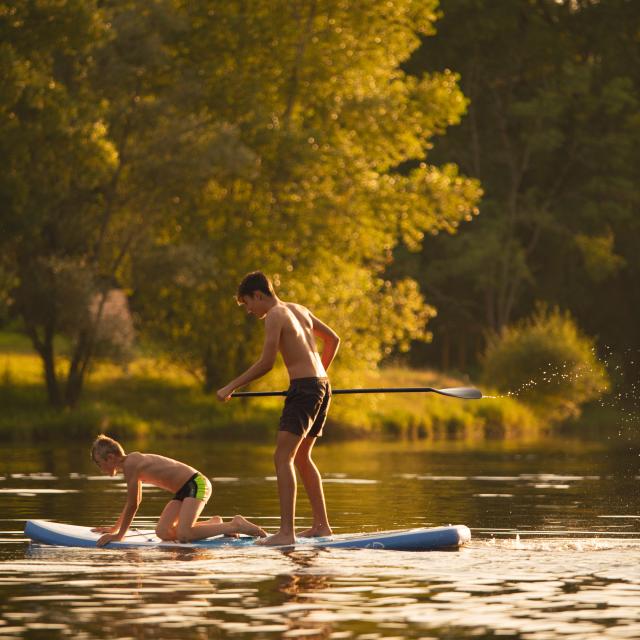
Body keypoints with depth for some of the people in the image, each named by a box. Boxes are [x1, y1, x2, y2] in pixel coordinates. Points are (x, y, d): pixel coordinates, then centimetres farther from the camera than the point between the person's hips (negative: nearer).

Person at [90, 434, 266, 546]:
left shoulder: (130, 464, -15)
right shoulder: (133, 461, 15)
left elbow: (132, 505, -15)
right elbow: (135, 501, 28)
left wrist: (119, 535, -7)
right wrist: (115, 529, 29)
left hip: (196, 484, -10)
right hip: (184, 490, 10)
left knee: (184, 535, -25)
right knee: (163, 532, 2)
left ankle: (235, 525, -14)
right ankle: (213, 523, 14)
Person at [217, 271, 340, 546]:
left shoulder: (275, 315, -8)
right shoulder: (300, 310, 18)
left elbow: (266, 363, -14)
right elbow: (333, 339, 28)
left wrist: (231, 387, -8)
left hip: (303, 389, -9)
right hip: (322, 387, 9)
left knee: (283, 458, -14)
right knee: (301, 457, 22)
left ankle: (286, 532, -25)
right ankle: (321, 525, 28)